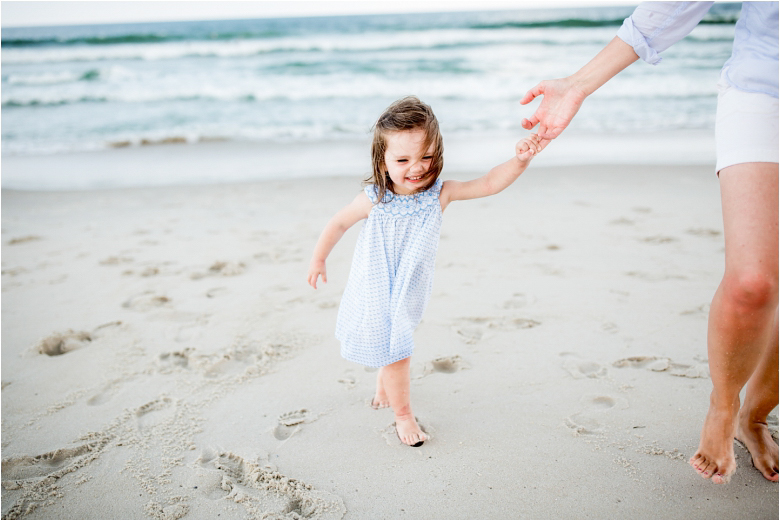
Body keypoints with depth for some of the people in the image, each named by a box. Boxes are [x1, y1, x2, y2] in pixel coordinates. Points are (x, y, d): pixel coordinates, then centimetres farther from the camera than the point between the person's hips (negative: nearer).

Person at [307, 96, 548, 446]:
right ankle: (402, 413, 27)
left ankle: (384, 387, 54)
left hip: (408, 293, 3)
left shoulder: (439, 194, -18)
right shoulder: (374, 200, -22)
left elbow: (488, 184, -26)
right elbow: (338, 224, -5)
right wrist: (318, 260, 5)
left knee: (394, 345, 24)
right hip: (377, 295, -3)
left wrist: (520, 160, -42)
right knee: (395, 354, 5)